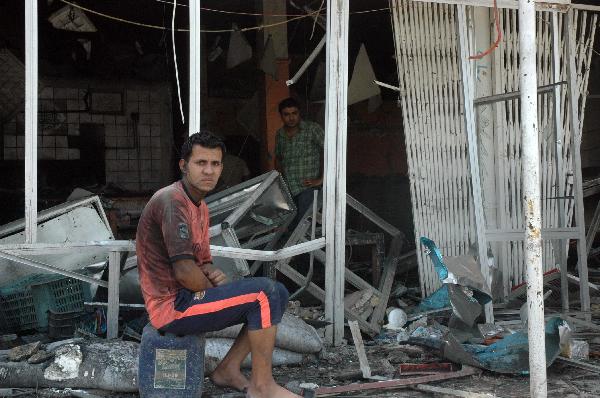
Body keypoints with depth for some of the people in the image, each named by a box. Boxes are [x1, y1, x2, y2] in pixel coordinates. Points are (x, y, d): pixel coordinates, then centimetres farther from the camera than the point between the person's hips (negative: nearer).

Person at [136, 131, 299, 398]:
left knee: (278, 294, 9)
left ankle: (228, 369, 9)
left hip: (188, 296, 10)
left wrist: (214, 273, -4)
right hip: (172, 306, -10)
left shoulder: (200, 206, 15)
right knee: (264, 295, -20)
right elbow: (184, 271, -24)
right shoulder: (172, 201, -18)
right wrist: (212, 289, -6)